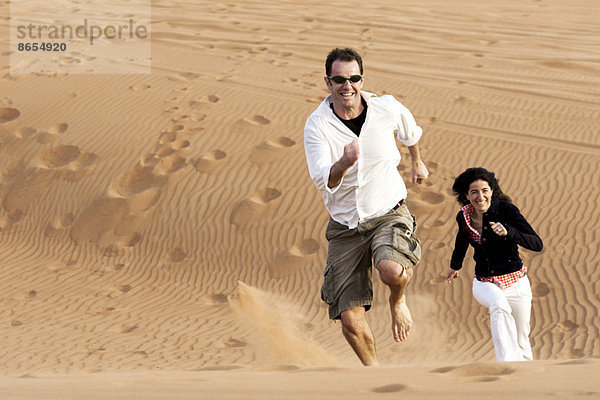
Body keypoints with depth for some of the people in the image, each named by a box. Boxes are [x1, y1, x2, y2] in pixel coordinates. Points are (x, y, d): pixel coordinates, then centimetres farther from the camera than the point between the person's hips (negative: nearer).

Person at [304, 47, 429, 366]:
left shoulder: (387, 109, -8)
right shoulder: (317, 125, -14)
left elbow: (411, 131, 17)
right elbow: (323, 181, -26)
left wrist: (417, 163, 33)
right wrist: (343, 164, -47)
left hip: (389, 214, -1)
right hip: (344, 225, 1)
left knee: (392, 271, -34)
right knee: (350, 319, -3)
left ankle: (397, 301, 5)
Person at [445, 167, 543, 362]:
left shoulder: (506, 209, -15)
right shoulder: (464, 216, -3)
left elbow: (537, 244, -22)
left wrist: (508, 232, -38)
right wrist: (455, 265, 38)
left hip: (515, 282, -1)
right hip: (484, 284, 1)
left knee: (521, 344, 9)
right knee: (499, 306, -35)